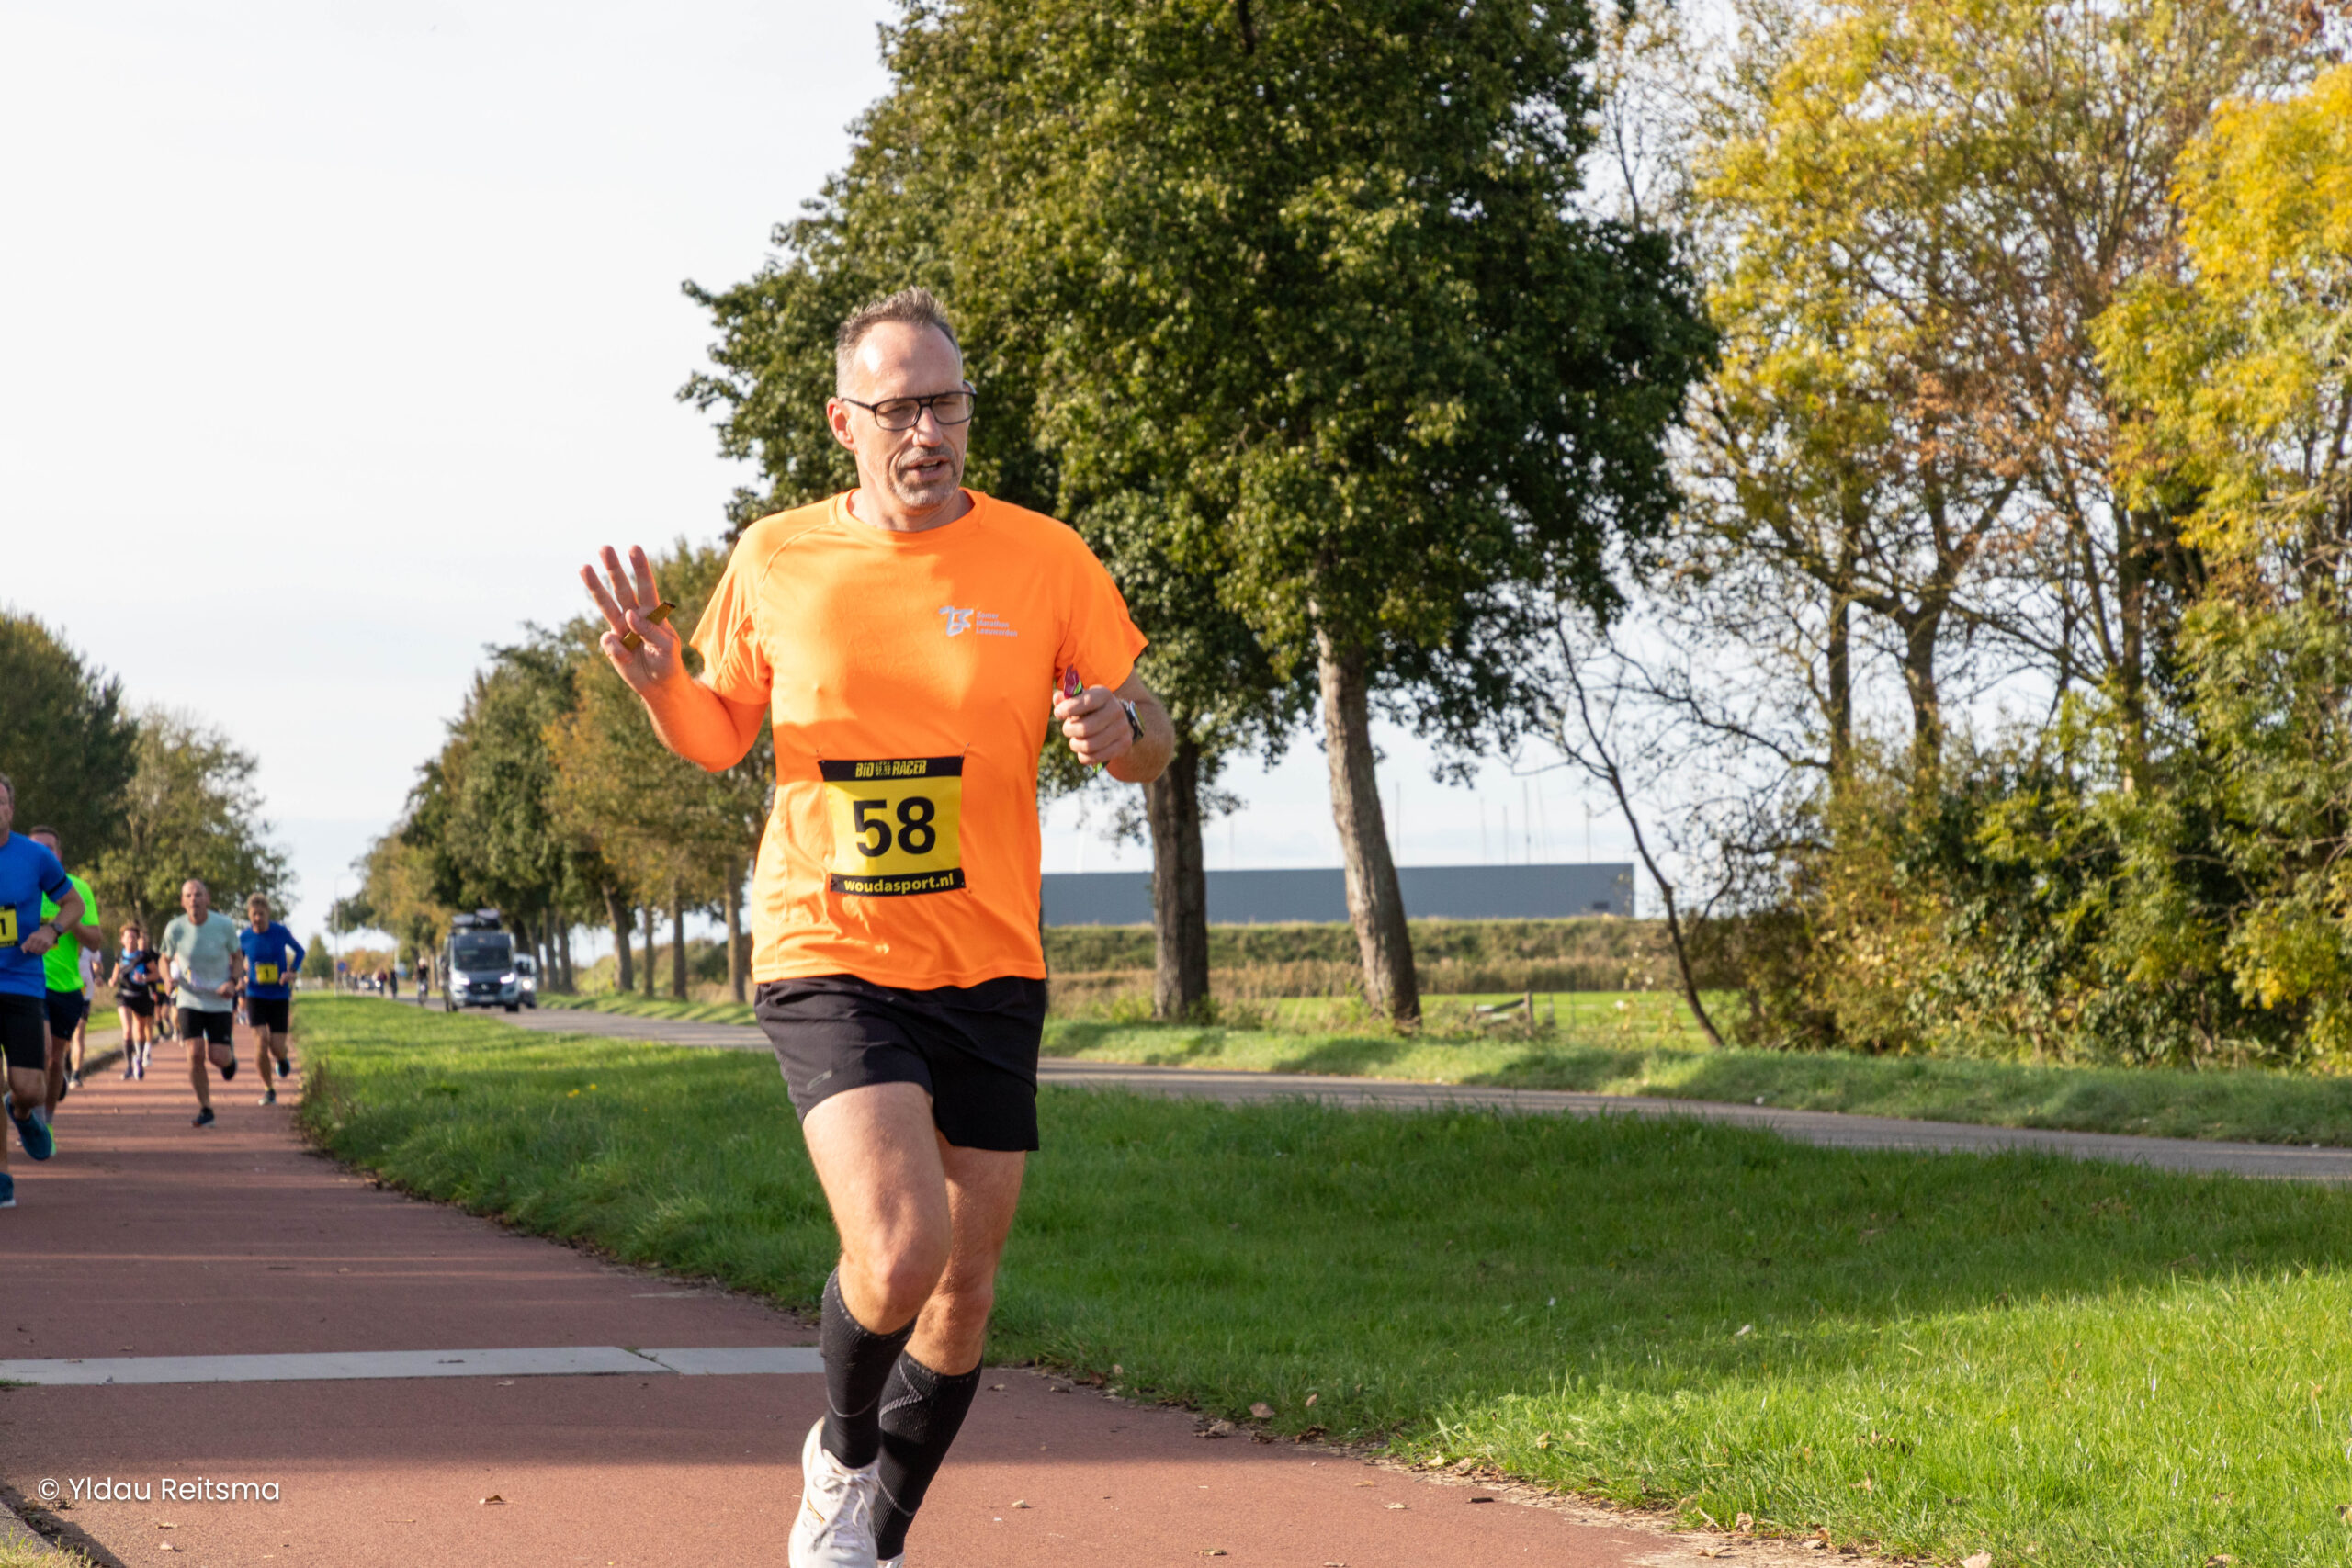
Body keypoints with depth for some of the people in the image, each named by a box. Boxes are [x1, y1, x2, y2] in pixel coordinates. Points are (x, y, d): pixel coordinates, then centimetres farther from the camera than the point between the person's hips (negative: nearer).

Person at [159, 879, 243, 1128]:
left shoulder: (224, 927, -11)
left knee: (218, 1058, -7)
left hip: (219, 1001, 0)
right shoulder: (175, 929, -9)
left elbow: (237, 957, 4)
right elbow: (166, 959, 8)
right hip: (189, 999, 0)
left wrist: (233, 982, -15)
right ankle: (204, 1109, 3)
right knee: (195, 1054, -13)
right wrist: (168, 979, -14)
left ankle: (229, 1051, 32)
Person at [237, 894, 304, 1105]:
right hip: (256, 995, 0)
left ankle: (281, 1058, 35)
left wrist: (292, 972, -6)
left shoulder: (280, 932, -8)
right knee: (261, 1041, -16)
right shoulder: (244, 937, -4)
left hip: (279, 996, 0)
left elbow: (299, 951, 10)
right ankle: (268, 1090, 1)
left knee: (276, 1048, -6)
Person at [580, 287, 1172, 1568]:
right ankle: (842, 1452, 9)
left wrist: (1116, 725, -19)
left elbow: (1154, 745, 5)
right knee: (899, 1253, -23)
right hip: (826, 957, -2)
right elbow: (717, 737, 14)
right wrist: (657, 682, -8)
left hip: (988, 968, 2)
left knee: (965, 1288, 9)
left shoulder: (1041, 559, -1)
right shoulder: (774, 561, 0)